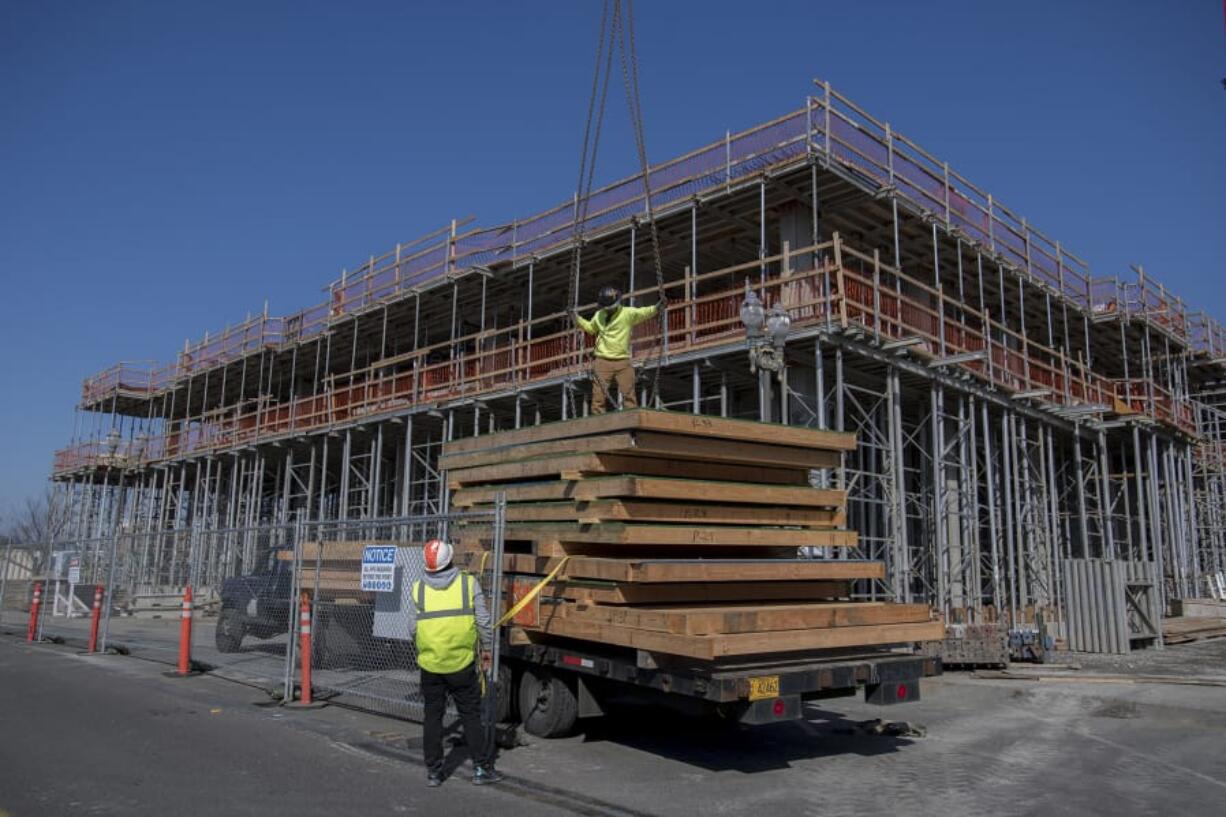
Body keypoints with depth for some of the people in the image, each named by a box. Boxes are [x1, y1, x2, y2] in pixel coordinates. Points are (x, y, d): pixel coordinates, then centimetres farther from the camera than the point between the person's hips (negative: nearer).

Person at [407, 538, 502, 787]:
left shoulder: (417, 589, -2)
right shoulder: (468, 583, -5)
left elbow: (412, 629, 3)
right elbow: (483, 621, -3)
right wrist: (486, 649, 10)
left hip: (430, 664, 1)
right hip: (462, 663, -1)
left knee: (432, 717, 13)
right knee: (471, 715, 9)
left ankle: (433, 772, 19)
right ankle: (481, 768, 14)